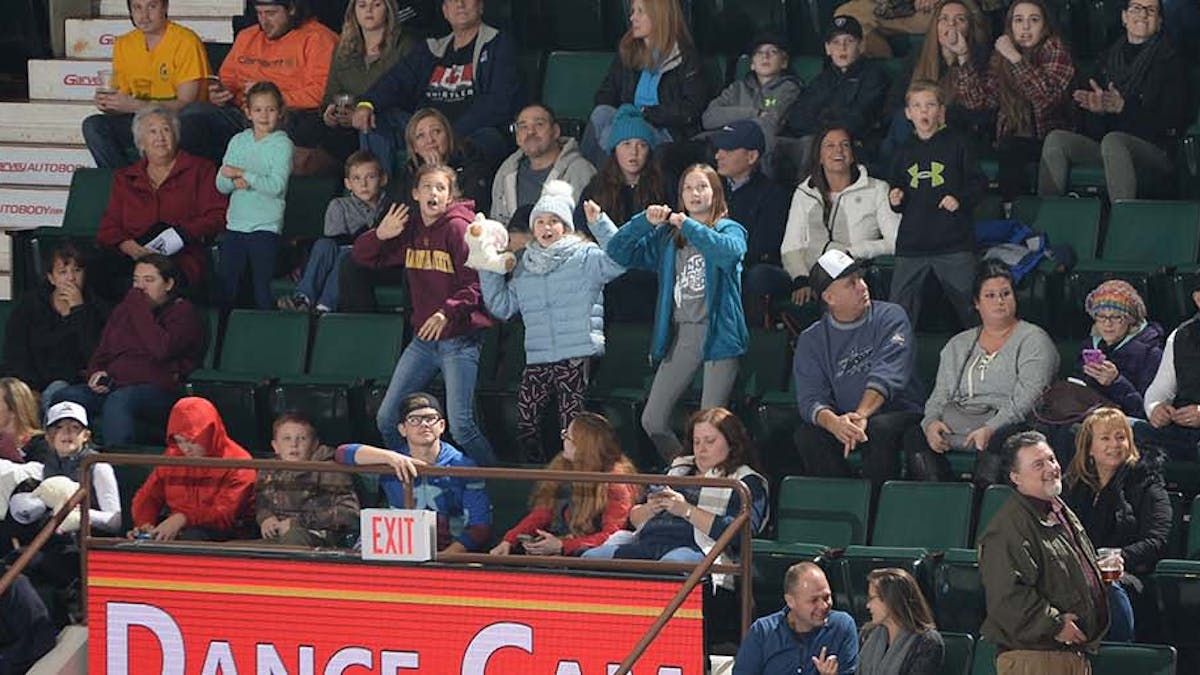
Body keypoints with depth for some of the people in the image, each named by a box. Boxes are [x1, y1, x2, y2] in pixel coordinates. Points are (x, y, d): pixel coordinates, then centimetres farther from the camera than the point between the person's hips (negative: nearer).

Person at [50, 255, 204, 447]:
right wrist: (96, 372, 6)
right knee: (64, 398, -23)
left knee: (118, 401, -40)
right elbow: (101, 353, 29)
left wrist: (141, 311, -5)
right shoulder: (125, 309, 26)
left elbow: (163, 349, -13)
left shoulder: (183, 312, 6)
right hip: (114, 384, 6)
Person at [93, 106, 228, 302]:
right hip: (132, 255, 3)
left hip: (181, 258, -3)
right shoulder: (125, 179, 26)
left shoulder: (200, 170, 18)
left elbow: (216, 216, 6)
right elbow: (108, 228, 16)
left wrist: (180, 235, -12)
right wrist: (129, 246, -9)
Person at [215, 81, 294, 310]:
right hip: (235, 224, 5)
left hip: (266, 226, -5)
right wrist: (236, 181, -16)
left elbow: (276, 186, -15)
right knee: (225, 283, 6)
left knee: (262, 287, -3)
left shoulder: (282, 144, -4)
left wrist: (242, 173, -15)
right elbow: (221, 184, 6)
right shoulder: (238, 141, 10)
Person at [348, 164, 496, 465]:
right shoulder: (410, 229, 8)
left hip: (459, 338, -7)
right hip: (423, 339, 7)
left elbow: (477, 285, -17)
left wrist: (447, 312, -31)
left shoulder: (458, 228, -12)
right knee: (387, 418, 7)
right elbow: (361, 257, 16)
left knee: (461, 426, -13)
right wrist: (380, 235, -5)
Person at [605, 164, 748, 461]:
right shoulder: (667, 236, 17)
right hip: (681, 334, 5)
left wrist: (689, 226, -19)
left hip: (717, 333, -5)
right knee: (653, 421, 0)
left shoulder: (729, 230, 5)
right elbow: (618, 252, 9)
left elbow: (730, 252, -20)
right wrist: (645, 221, -5)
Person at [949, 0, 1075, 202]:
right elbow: (977, 99, 0)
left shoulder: (1054, 48, -3)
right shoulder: (1001, 58, 9)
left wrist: (1015, 58, -22)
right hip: (1015, 137, 3)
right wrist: (963, 58, -9)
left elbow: (1048, 94, -20)